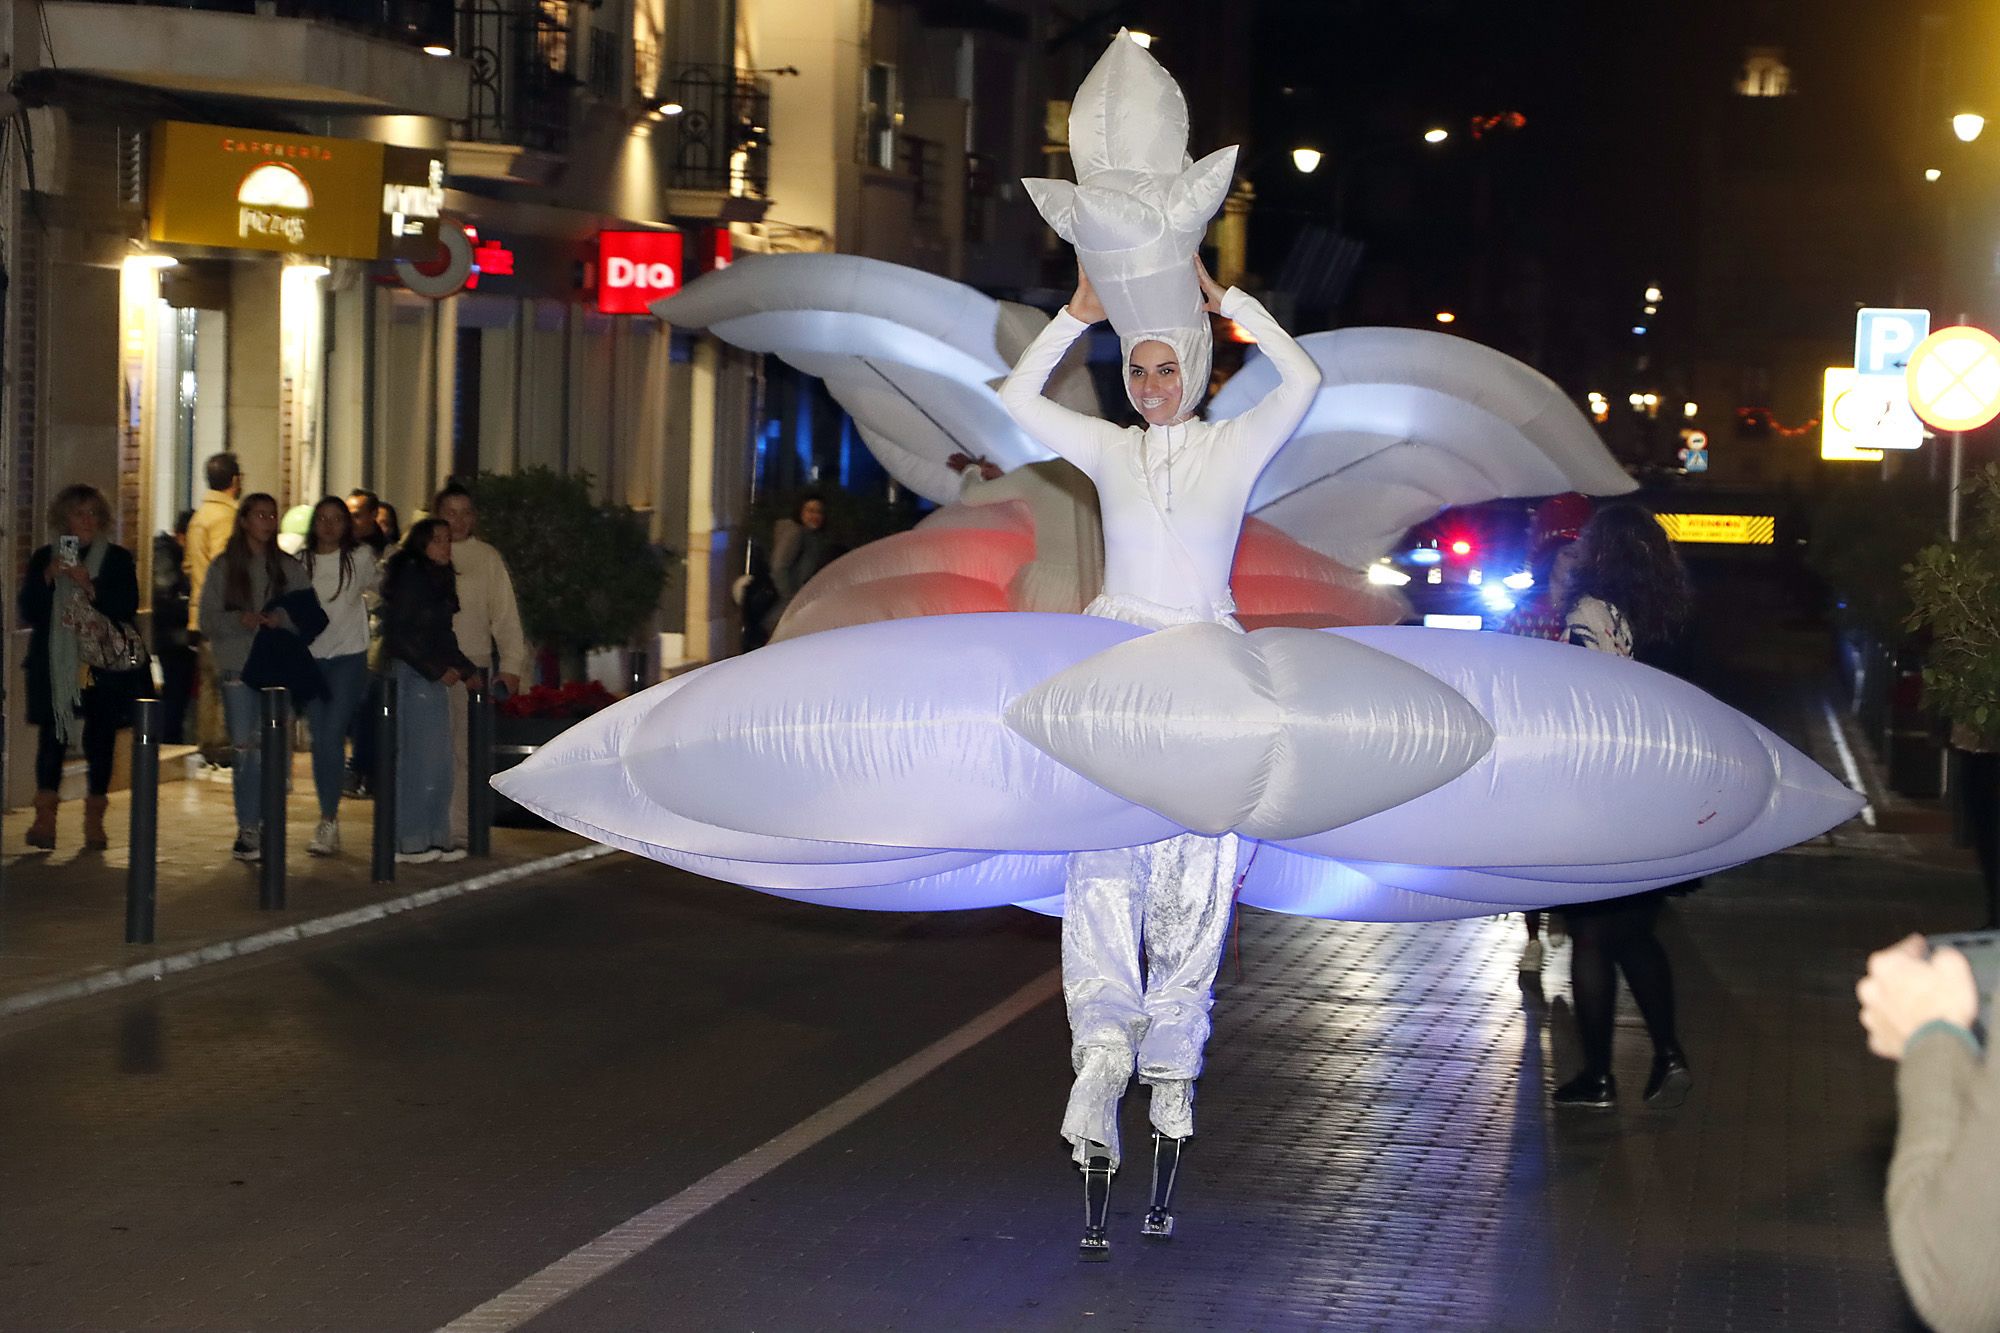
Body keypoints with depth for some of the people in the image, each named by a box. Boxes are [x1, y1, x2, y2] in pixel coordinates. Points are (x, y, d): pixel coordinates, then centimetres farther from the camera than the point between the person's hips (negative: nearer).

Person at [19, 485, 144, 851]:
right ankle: (45, 818, -6)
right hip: (55, 666, 0)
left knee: (100, 740, 1)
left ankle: (94, 822, 7)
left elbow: (127, 610, -6)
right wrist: (48, 578, -12)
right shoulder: (43, 558, 9)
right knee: (52, 739, -6)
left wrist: (89, 586, -17)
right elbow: (29, 612, 2)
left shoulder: (118, 559, 5)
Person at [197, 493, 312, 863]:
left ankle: (265, 825, 7)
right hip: (238, 666, -1)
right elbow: (207, 618, 3)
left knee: (271, 749, -1)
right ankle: (247, 828, 0)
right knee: (245, 747, -6)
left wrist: (284, 618, -13)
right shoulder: (223, 566, 7)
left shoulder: (290, 568, 10)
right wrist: (239, 620, -16)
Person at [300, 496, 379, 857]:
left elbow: (378, 589, 17)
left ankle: (329, 821, -8)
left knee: (332, 738, -12)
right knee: (320, 741, 5)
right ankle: (328, 821, 13)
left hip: (349, 656, -3)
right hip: (311, 657, 3)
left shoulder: (359, 558, 0)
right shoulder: (301, 562, 6)